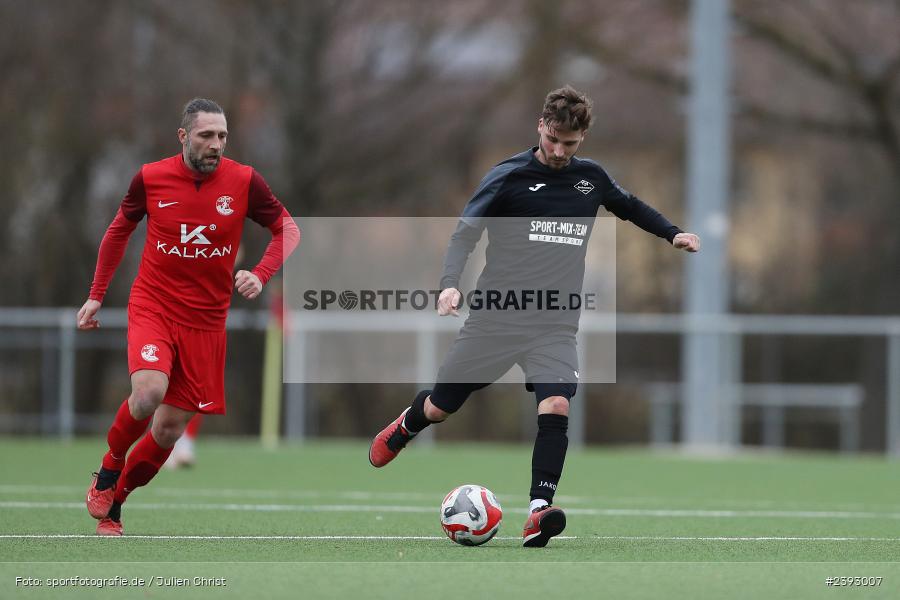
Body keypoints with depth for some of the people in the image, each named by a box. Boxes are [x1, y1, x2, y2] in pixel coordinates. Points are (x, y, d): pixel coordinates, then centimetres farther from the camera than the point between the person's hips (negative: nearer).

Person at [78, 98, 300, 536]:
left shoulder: (244, 182, -7)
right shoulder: (150, 178, -6)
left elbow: (287, 229, 3)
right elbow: (119, 231, 11)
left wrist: (260, 275, -14)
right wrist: (96, 295, 11)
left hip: (205, 320, 2)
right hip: (153, 307, -2)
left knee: (170, 428, 2)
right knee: (149, 393, -28)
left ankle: (113, 503, 25)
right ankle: (107, 472, 0)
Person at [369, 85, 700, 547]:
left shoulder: (591, 178, 8)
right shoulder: (508, 177, -6)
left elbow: (629, 206, 29)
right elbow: (465, 232, -10)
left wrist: (671, 233, 17)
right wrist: (450, 284, -27)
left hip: (555, 325, 2)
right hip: (496, 315, -2)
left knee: (556, 407, -22)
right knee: (440, 407, 10)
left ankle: (538, 514, -25)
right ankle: (405, 427, 46)